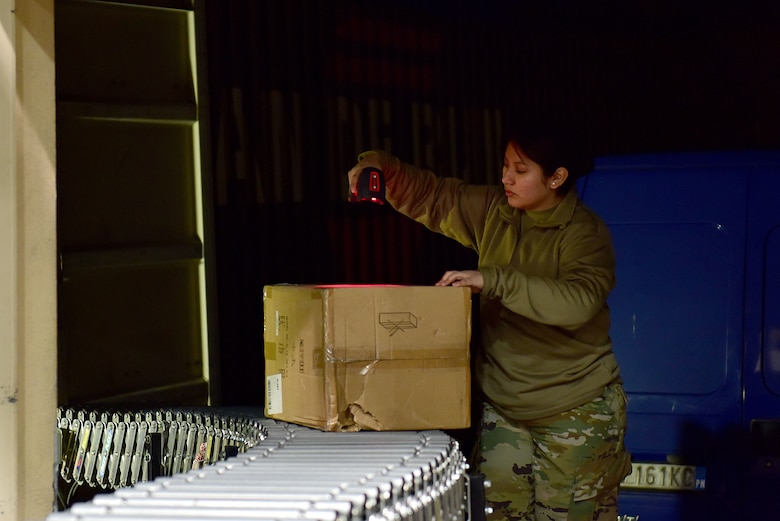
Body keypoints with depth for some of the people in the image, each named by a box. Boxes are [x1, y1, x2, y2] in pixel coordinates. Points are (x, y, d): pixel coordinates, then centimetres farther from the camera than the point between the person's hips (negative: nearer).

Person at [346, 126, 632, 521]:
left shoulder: (586, 233, -14)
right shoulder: (492, 210, 4)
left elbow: (577, 302, -31)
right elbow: (429, 196, 10)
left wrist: (493, 280, -33)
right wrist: (380, 167, -10)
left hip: (575, 411, -5)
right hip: (501, 405, 5)